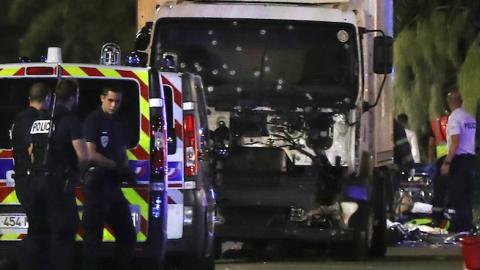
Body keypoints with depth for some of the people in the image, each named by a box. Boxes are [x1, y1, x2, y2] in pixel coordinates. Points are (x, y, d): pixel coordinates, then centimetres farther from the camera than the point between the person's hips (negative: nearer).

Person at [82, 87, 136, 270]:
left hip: (113, 185, 8)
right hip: (96, 184, -8)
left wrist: (125, 170, 1)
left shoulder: (119, 124, 16)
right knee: (94, 234, -6)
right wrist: (117, 166, -13)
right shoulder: (93, 121, -8)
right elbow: (91, 154, -16)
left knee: (127, 234, 12)